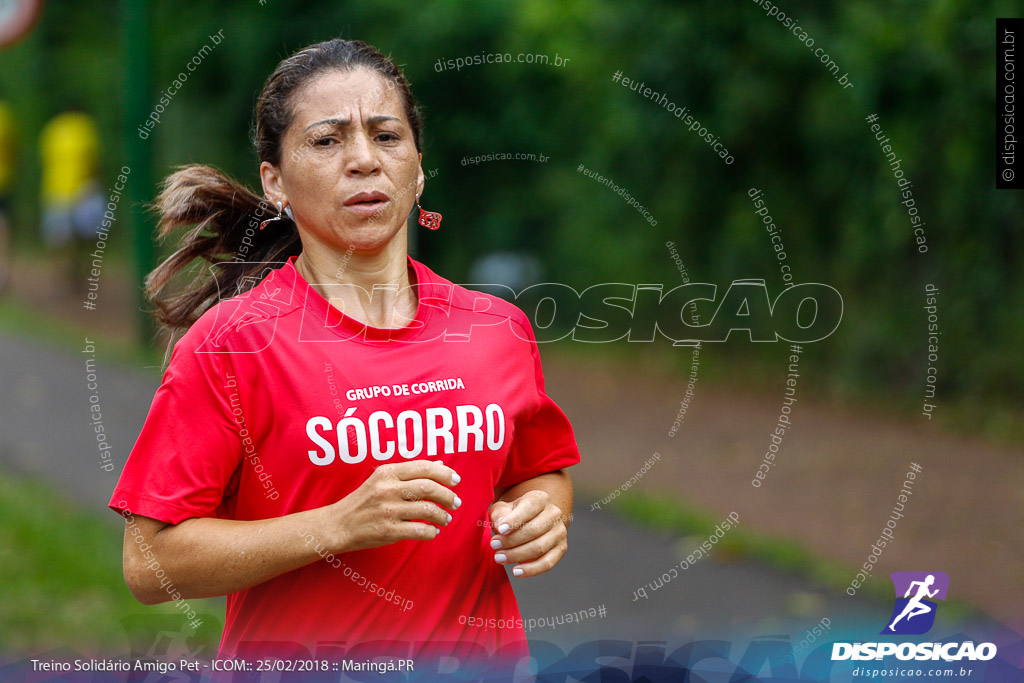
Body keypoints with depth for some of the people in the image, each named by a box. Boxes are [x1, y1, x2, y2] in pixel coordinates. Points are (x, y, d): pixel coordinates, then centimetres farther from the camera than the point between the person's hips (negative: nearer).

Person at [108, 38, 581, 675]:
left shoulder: (501, 329, -2)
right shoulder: (230, 342, -14)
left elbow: (543, 469, 15)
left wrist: (543, 511, -8)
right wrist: (341, 526, -26)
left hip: (480, 654, 4)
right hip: (295, 655, -3)